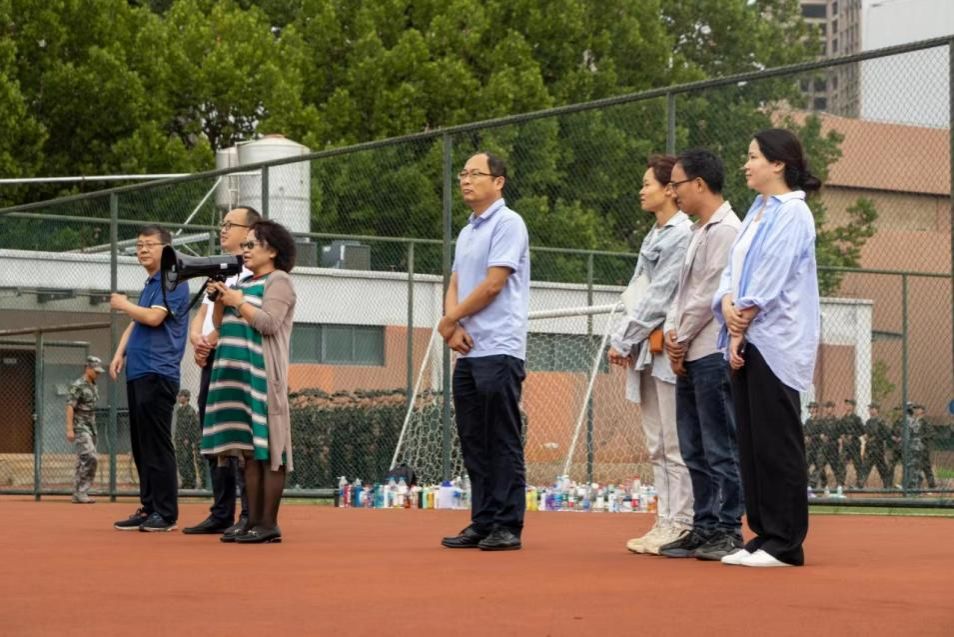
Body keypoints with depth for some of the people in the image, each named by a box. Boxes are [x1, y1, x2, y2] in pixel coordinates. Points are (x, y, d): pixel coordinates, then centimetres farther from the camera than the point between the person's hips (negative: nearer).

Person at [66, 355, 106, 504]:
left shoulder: (94, 387, 15)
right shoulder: (78, 385, -11)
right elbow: (70, 407, -16)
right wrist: (70, 429, -23)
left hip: (91, 427, 9)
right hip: (79, 427, -9)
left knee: (84, 461, 8)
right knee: (90, 458, -18)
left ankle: (79, 494, 11)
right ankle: (80, 493, -16)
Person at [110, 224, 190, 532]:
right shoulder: (148, 285, 21)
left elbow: (153, 317, -18)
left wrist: (123, 304, -3)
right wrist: (120, 352, 8)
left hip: (158, 376, -9)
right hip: (138, 374, 9)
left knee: (157, 447, -9)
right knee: (141, 447, 10)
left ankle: (166, 513, -7)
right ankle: (148, 508, 14)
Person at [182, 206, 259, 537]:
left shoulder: (251, 270, -6)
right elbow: (200, 316, 22)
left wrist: (212, 340, -11)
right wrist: (197, 339, 2)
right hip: (211, 362, 9)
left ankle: (250, 515, -12)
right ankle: (221, 515, 14)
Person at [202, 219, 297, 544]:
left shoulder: (278, 281, -1)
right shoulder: (242, 283, 22)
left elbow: (269, 323, -14)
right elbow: (220, 324, 21)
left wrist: (237, 301, -7)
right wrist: (219, 300, 5)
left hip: (263, 376, -8)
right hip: (237, 373, 8)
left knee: (266, 449, -8)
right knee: (248, 451, 6)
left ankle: (269, 524, -8)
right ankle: (253, 522, 8)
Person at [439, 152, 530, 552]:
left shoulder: (508, 223, -7)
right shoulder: (467, 232, 19)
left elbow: (493, 285, -14)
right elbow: (455, 287, 17)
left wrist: (449, 319, -4)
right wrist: (453, 327, -3)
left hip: (499, 350, -8)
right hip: (468, 353, 9)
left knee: (502, 444, -5)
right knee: (474, 444, 9)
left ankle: (508, 527, -2)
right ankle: (482, 523, 14)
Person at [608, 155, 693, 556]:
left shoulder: (682, 235, -11)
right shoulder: (655, 236, 18)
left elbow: (659, 298, -15)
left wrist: (622, 340, -11)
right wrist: (624, 341, 8)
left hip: (667, 349, -9)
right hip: (646, 351, 9)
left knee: (674, 444, -6)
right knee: (657, 445, 10)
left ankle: (680, 526, -3)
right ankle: (665, 522, 13)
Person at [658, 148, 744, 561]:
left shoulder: (724, 230, -11)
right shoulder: (699, 231, 20)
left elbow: (709, 295, -15)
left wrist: (683, 340, -7)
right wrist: (672, 333, 4)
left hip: (712, 353, -10)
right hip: (689, 356, 10)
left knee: (720, 448, -7)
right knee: (694, 450, 11)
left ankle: (729, 531, -4)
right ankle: (705, 528, 17)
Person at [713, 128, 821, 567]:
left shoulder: (793, 213, -9)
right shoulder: (757, 212, 17)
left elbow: (770, 278, -14)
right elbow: (735, 268, 13)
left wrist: (744, 323, -13)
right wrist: (727, 304, -6)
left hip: (775, 343, -9)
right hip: (745, 341, 9)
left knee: (775, 444, -6)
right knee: (751, 444, 8)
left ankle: (786, 544, -2)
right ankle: (764, 535, 14)